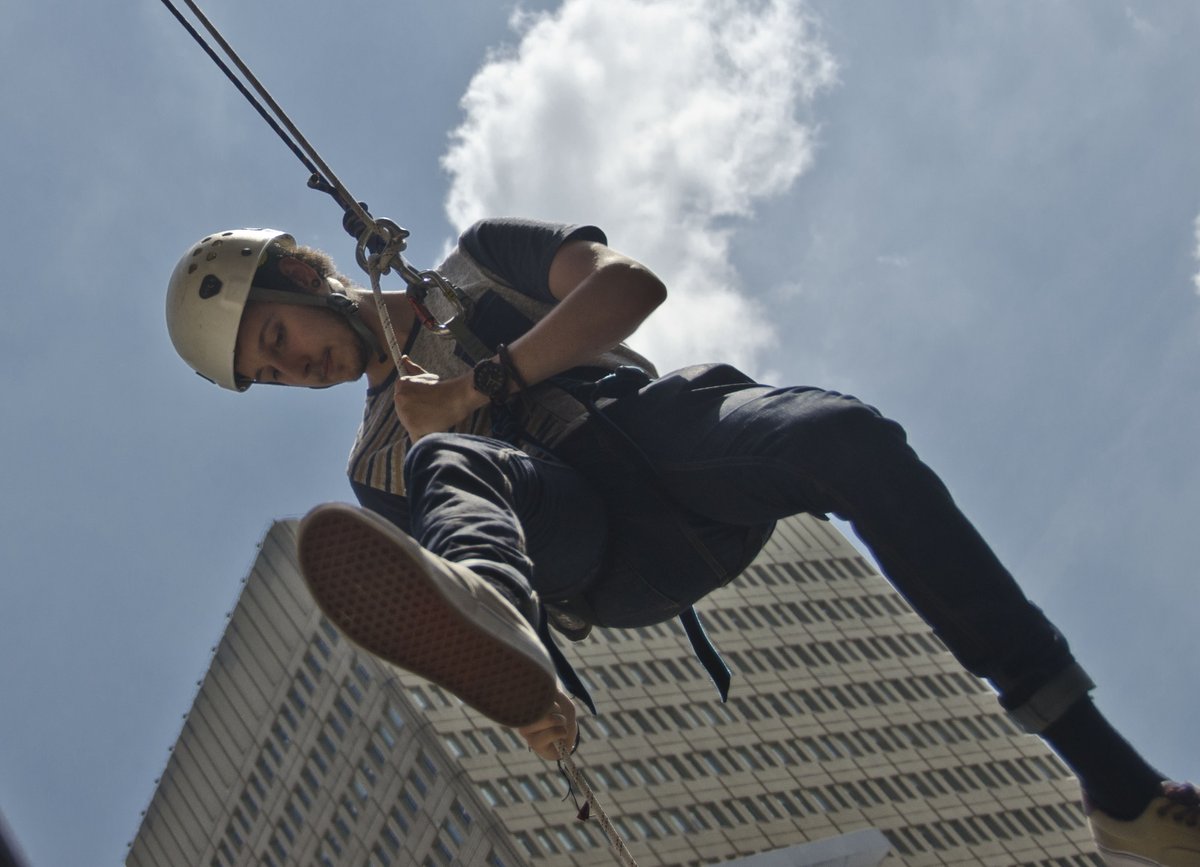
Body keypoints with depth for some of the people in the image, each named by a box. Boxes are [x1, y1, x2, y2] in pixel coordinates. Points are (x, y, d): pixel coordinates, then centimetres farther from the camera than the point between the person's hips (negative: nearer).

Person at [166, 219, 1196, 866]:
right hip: (598, 565, 1)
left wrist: (483, 381, -2)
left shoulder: (479, 261, 26)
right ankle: (489, 616, -70)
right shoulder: (377, 464, 30)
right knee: (454, 461, -30)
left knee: (845, 433, -32)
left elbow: (631, 283, 7)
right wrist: (534, 687, -7)